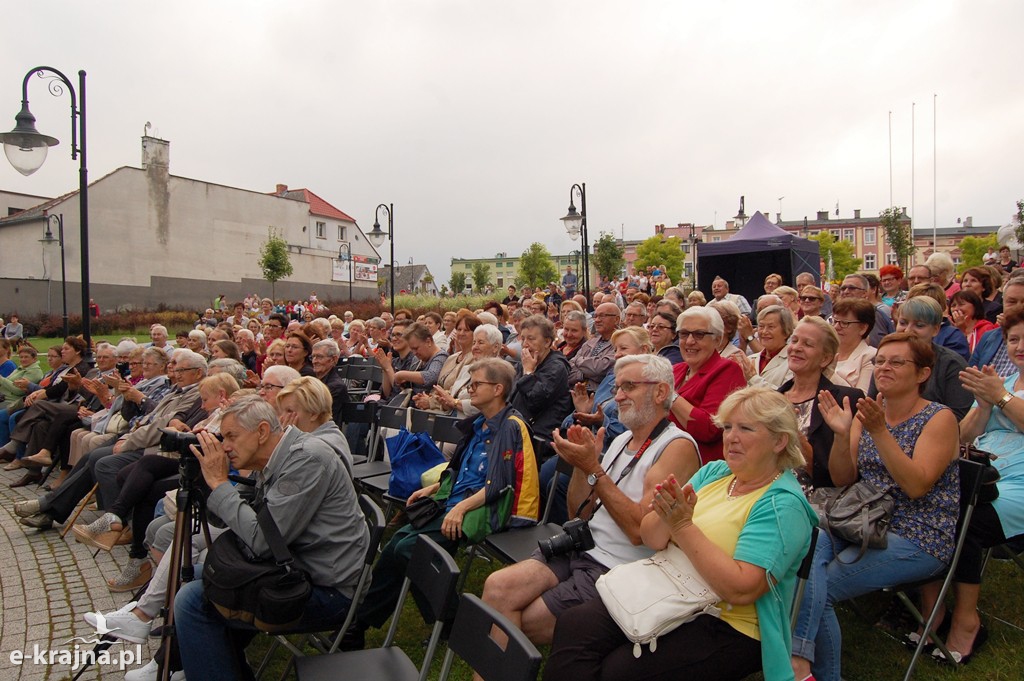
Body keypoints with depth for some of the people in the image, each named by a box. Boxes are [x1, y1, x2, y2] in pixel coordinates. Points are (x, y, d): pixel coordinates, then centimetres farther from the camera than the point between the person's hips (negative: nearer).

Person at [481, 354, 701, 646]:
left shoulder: (678, 446, -10)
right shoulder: (621, 440, 15)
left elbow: (640, 528, -20)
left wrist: (593, 468, -19)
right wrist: (581, 463, -2)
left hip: (617, 570, -7)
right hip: (580, 549, 7)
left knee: (526, 622, -10)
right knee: (498, 587, -13)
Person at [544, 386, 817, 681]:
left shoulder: (783, 504, -12)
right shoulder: (712, 472, 8)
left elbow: (741, 590, -23)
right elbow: (651, 539, 4)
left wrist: (684, 526, -23)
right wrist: (665, 515, -19)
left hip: (726, 626, -6)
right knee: (572, 625, -15)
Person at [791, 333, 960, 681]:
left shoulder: (939, 418, -4)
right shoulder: (867, 413, 11)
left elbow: (917, 486, -17)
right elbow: (843, 479, 5)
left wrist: (879, 432, -25)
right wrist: (841, 434, -12)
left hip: (917, 539, -5)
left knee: (817, 586, -24)